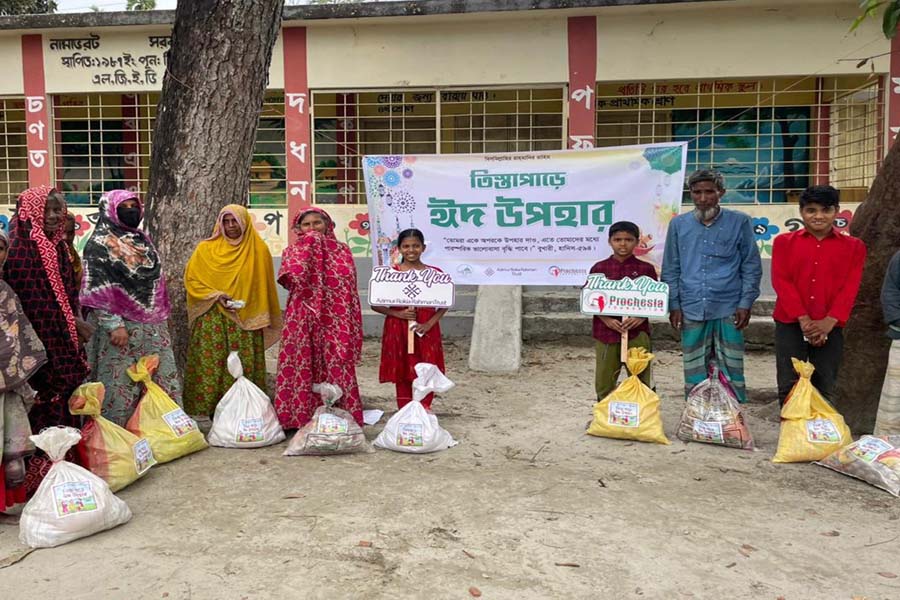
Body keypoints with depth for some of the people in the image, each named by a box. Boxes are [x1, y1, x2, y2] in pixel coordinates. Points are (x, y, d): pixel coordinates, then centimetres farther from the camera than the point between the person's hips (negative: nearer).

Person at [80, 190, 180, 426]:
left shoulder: (143, 240, 15)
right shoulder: (99, 243, -5)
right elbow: (98, 290, -12)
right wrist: (114, 325, -20)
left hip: (153, 328, 7)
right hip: (122, 327, -6)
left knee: (164, 380, 7)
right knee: (119, 384, -1)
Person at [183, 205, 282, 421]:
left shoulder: (259, 250, 7)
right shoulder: (206, 249, 7)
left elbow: (266, 286, 9)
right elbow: (191, 278, 3)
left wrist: (265, 319, 5)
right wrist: (216, 296, -10)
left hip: (246, 320, 0)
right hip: (212, 320, 0)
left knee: (244, 367, -1)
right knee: (211, 365, -3)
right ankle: (209, 410, 3)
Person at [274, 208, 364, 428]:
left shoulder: (342, 250, 10)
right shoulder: (293, 250, 10)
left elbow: (348, 286, 4)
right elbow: (293, 278, -10)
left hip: (333, 317, 0)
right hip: (302, 317, 0)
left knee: (336, 366, -3)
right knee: (302, 365, -2)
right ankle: (301, 417, 4)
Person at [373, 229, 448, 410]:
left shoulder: (434, 273, 1)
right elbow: (375, 303, 1)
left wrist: (429, 323, -9)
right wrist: (398, 313, -13)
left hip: (426, 331, 0)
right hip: (398, 330, 0)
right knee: (401, 375, 6)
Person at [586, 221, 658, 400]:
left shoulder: (646, 269, 2)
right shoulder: (599, 269, 3)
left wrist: (641, 317, -13)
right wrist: (606, 319, -11)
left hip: (637, 332, 0)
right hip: (606, 331, 1)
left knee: (640, 381, 6)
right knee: (604, 382, 7)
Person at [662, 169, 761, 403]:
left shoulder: (739, 222, 2)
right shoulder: (678, 224, 6)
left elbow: (751, 266, 4)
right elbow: (671, 269, 9)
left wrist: (745, 303, -2)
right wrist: (674, 305, 3)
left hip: (728, 310, -1)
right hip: (691, 311, 2)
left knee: (731, 371, 3)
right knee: (695, 372, 8)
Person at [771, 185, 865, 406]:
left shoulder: (853, 246, 8)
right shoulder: (784, 242, 6)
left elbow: (850, 287, 0)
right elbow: (781, 282, -3)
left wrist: (829, 321, -14)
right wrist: (803, 319, -13)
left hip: (830, 327, 1)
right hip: (790, 324, -1)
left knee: (824, 388, 5)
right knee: (789, 386, 0)